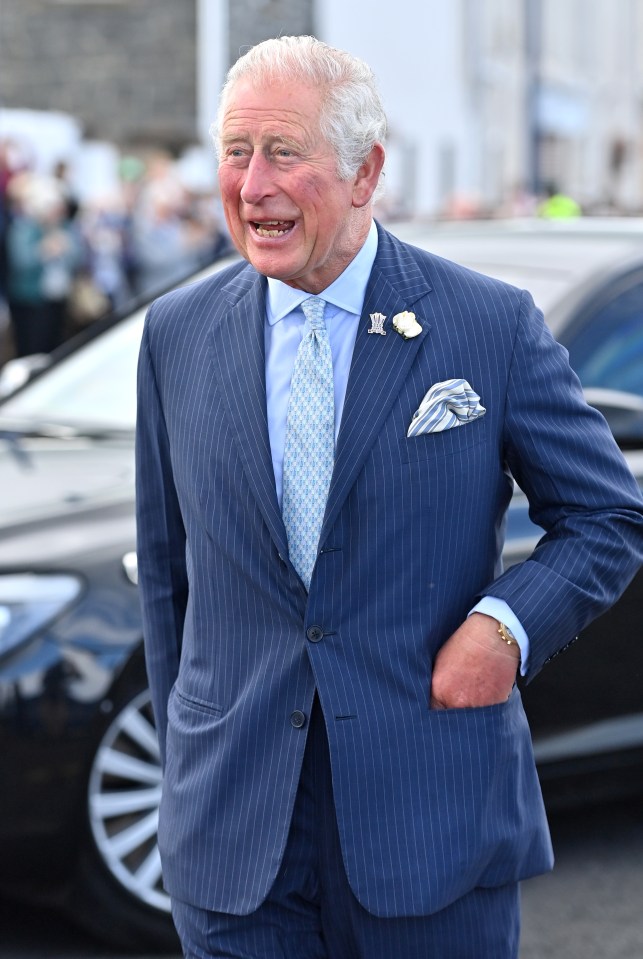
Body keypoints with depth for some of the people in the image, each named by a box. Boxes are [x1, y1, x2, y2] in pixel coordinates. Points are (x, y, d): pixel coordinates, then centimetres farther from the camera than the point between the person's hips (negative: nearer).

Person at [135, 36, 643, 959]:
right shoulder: (178, 334, 5)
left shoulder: (493, 324, -4)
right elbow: (168, 569, 12)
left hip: (435, 824, -2)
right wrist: (187, 765, 12)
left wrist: (506, 624, -13)